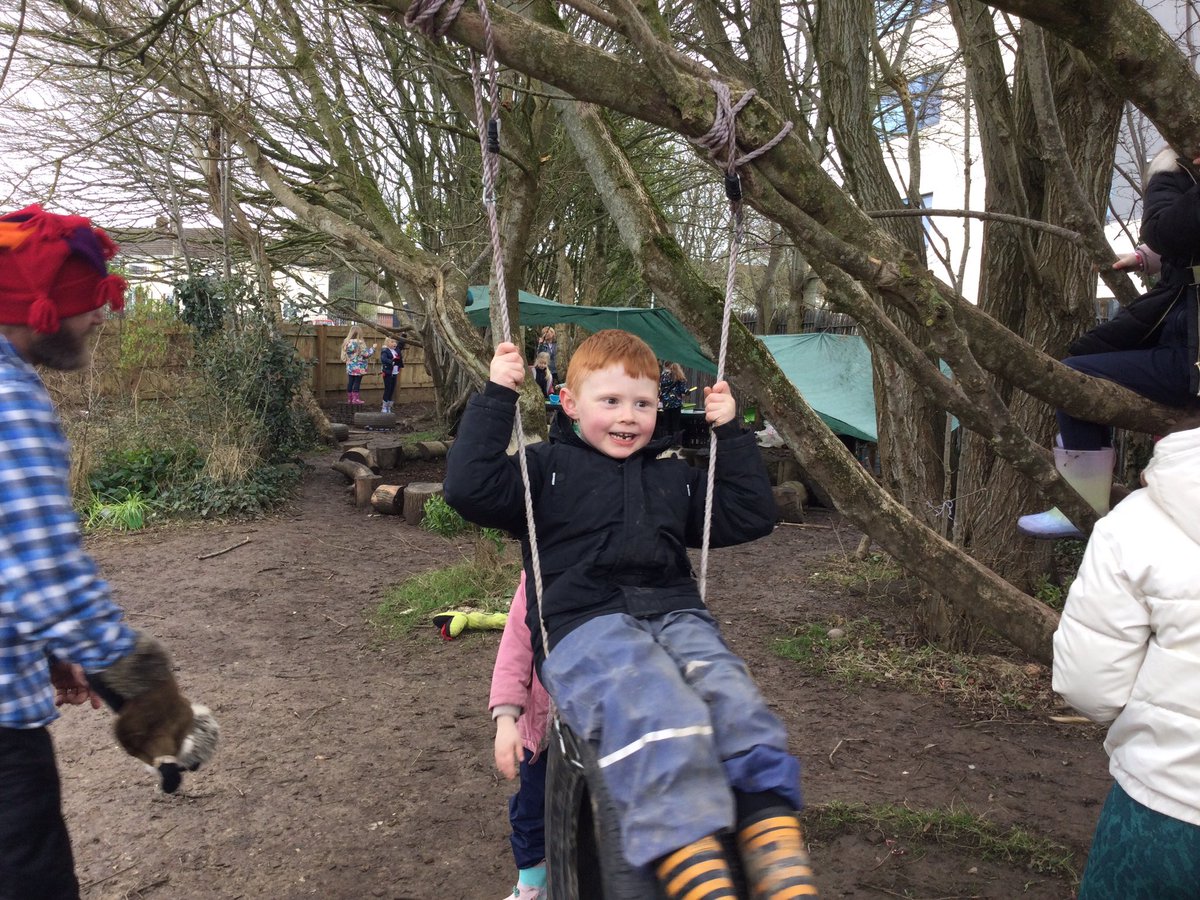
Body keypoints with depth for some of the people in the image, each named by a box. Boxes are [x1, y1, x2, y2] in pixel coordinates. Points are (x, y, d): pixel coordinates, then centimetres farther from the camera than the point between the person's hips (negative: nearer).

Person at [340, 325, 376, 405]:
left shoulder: (347, 342, 4)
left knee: (350, 382, 10)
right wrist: (373, 347, -1)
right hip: (358, 367, -6)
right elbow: (366, 354, -14)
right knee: (357, 382, 0)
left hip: (350, 367, 6)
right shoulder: (360, 343, -15)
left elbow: (344, 355, 12)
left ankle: (349, 398, 15)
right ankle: (355, 399, 1)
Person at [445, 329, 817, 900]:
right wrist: (496, 397, 3)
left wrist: (730, 433, 28)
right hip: (582, 626, -4)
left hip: (676, 616, 4)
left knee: (739, 706, -29)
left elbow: (750, 517, 31)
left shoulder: (673, 477, 30)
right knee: (663, 717, -36)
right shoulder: (548, 467, 17)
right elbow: (470, 489, 2)